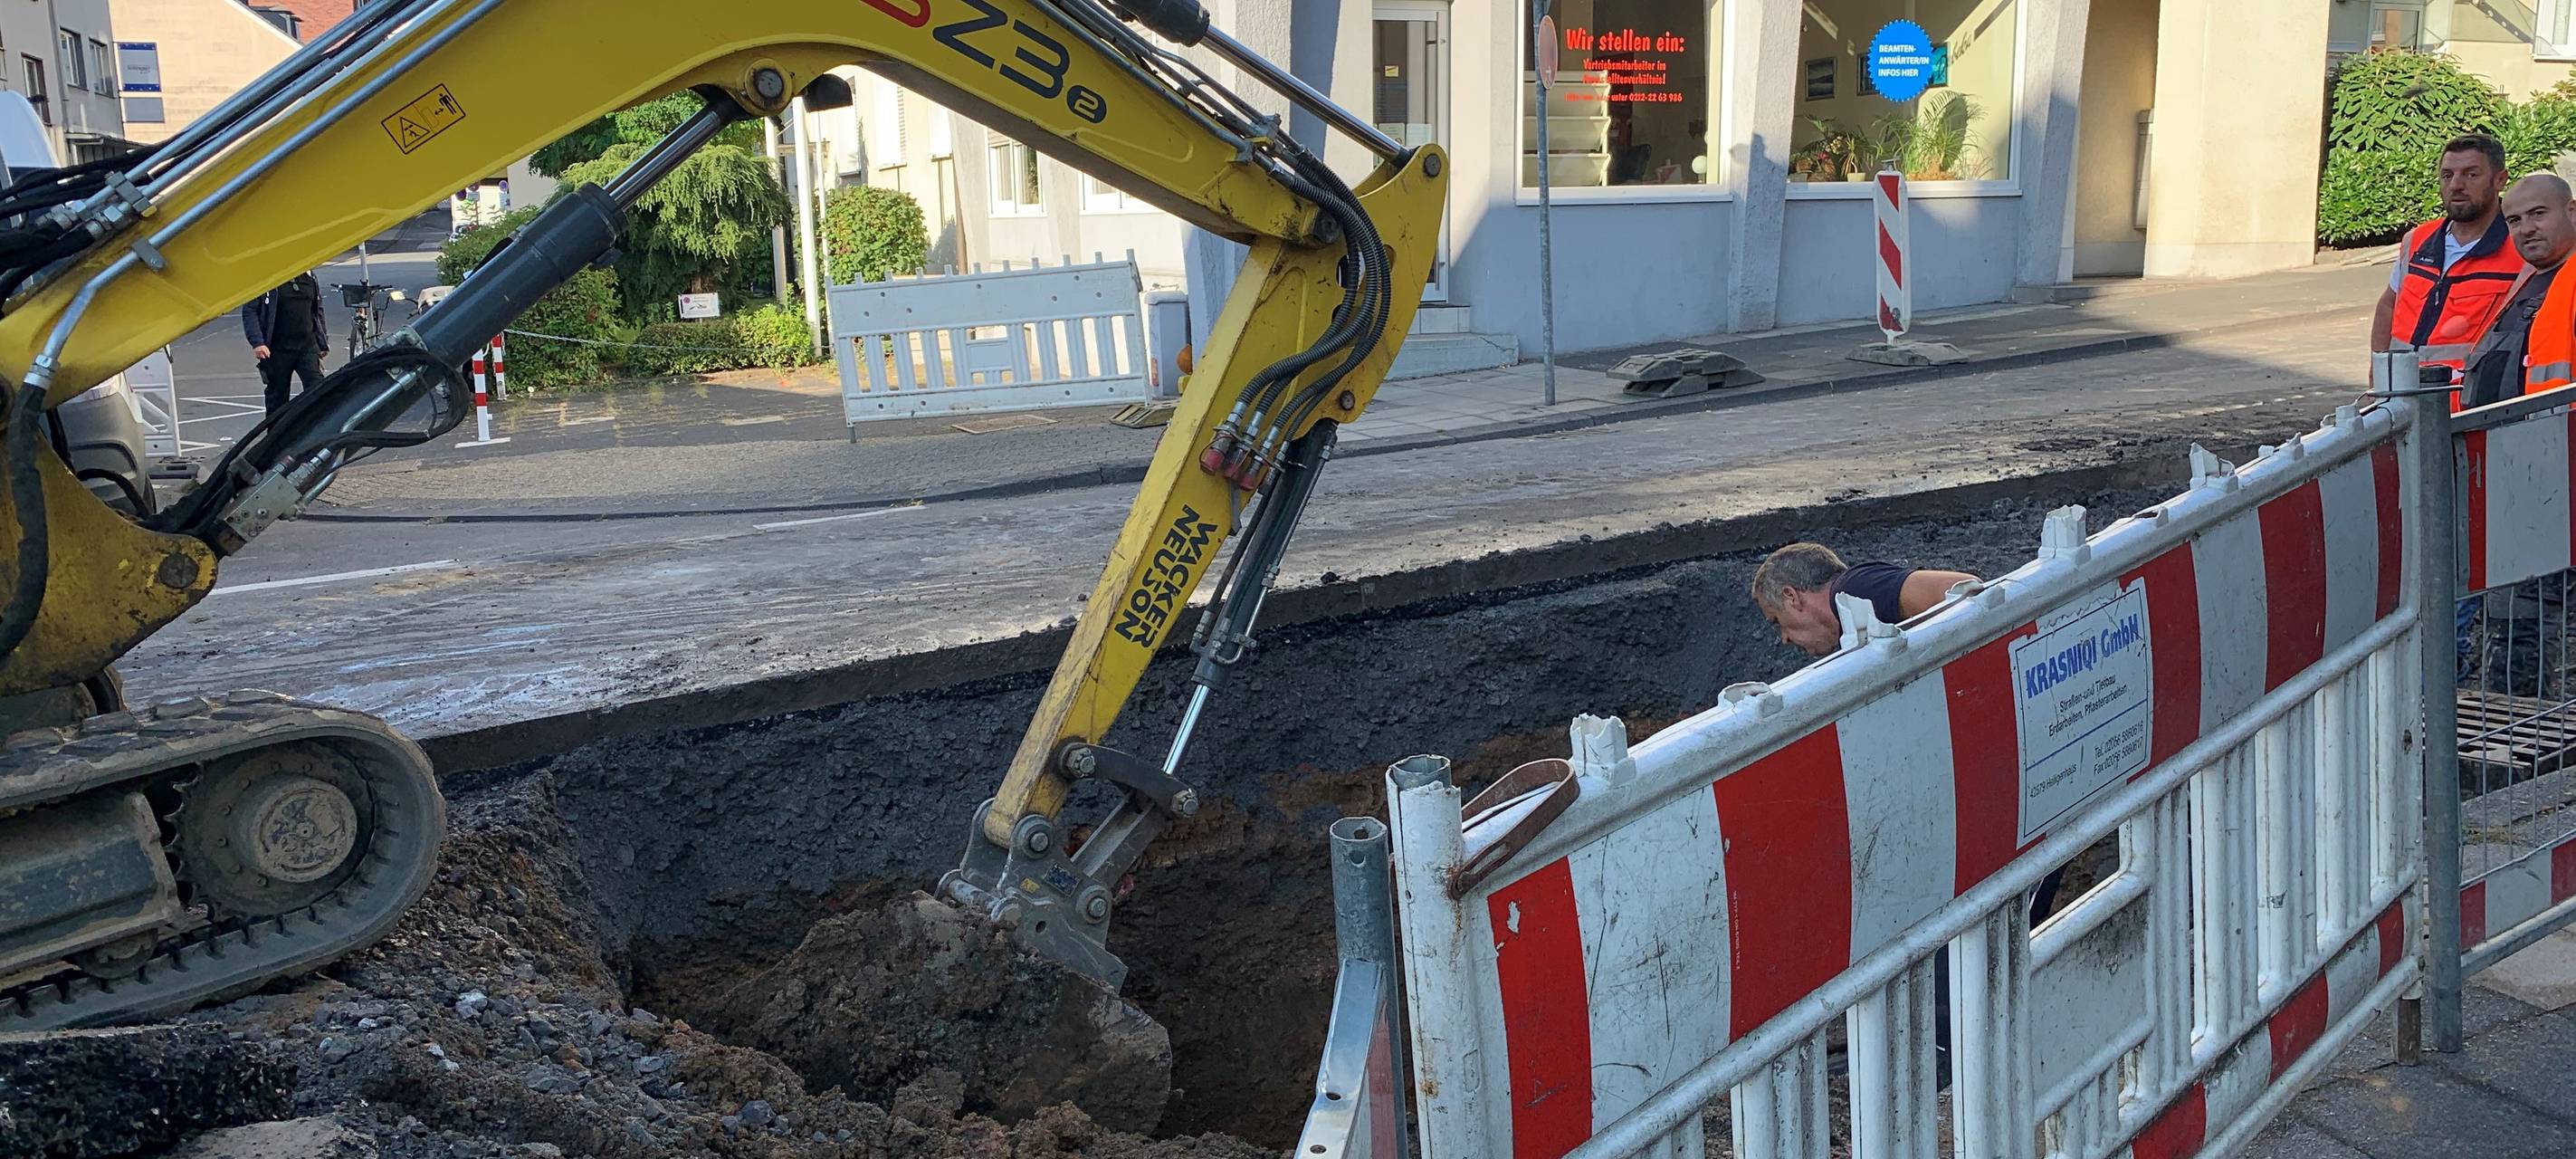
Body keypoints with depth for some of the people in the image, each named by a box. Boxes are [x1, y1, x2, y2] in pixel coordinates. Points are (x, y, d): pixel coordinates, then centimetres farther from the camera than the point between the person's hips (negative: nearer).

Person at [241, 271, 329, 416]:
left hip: (307, 346, 3)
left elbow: (318, 311, 16)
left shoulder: (309, 276, 9)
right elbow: (249, 311, -8)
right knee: (277, 398, 9)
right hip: (278, 350, -3)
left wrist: (323, 343, 13)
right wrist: (257, 342, -18)